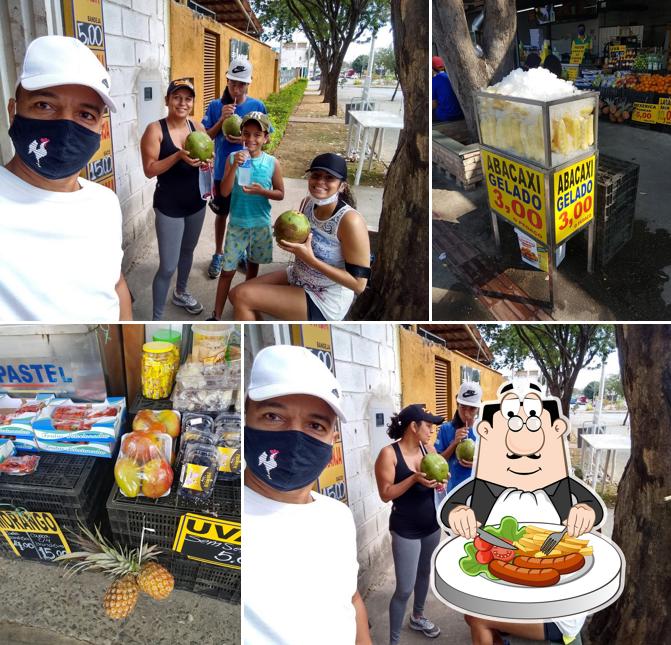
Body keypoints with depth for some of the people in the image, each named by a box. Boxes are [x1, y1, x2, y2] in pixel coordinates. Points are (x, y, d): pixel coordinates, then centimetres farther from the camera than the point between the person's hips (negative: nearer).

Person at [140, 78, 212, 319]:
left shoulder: (198, 127, 0)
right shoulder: (155, 129, -15)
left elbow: (207, 155, 12)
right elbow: (149, 170, -18)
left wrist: (206, 162, -12)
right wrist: (178, 155, -30)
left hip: (196, 202, 6)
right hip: (169, 206, -6)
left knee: (188, 251, 25)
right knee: (168, 266, -5)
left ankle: (180, 293, 50)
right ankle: (156, 319, 8)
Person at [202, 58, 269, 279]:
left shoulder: (257, 106, -6)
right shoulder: (216, 106, -6)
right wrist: (221, 120, -20)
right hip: (223, 171, 0)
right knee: (222, 214, 14)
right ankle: (218, 254, 30)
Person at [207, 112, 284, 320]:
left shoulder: (272, 162, -6)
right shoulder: (233, 158, -8)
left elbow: (280, 193, 0)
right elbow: (224, 192, -14)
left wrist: (261, 191, -18)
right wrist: (235, 166, -25)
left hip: (260, 224, 2)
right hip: (237, 224, -1)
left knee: (253, 264, 19)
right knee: (228, 270, 1)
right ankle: (216, 316, 8)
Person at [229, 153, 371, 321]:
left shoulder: (350, 221, -27)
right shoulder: (307, 203, -4)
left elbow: (358, 284, -25)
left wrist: (310, 259, -29)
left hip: (326, 301, -8)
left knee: (243, 297, -14)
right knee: (237, 294, 5)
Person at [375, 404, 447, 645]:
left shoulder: (428, 449, -1)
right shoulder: (389, 453, -18)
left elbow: (438, 476, 10)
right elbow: (386, 494, -19)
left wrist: (439, 483, -13)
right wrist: (414, 478, -28)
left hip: (432, 525, 6)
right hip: (406, 530, -6)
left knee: (424, 573, 23)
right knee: (404, 588, -3)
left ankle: (418, 617, 47)